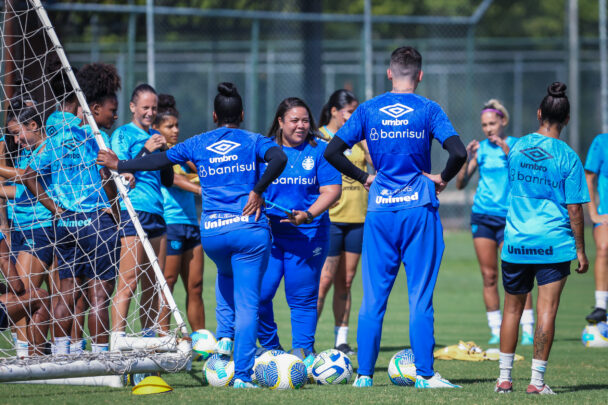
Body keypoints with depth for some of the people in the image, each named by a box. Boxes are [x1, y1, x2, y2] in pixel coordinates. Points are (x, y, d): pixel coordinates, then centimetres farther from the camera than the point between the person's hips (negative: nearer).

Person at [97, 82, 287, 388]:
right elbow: (279, 158, -17)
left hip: (212, 232, 3)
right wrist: (258, 190, -11)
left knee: (226, 276, 35)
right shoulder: (254, 142, 3)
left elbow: (159, 160, 11)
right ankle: (242, 375, -8)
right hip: (250, 228, -3)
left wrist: (119, 165, 23)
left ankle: (224, 337, 16)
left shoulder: (197, 145, 9)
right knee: (247, 303, -1)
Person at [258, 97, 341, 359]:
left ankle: (303, 354, 7)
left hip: (307, 235, -1)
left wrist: (308, 214, -16)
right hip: (267, 234, 1)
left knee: (302, 297, -1)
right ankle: (270, 349, 11)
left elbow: (332, 190, -1)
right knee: (259, 293, -7)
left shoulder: (320, 151, 5)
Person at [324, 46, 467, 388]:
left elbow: (332, 151, 1)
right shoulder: (428, 110, -2)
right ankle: (425, 374, 0)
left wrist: (364, 177, 10)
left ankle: (364, 374, 5)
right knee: (420, 295, 0)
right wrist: (443, 178, 3)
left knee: (374, 297, 6)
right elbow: (459, 153, -14)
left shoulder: (369, 111, 4)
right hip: (419, 208, -2)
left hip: (380, 211, 2)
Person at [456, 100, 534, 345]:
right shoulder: (481, 148, 7)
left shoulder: (516, 145, 1)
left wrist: (508, 151, -23)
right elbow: (461, 184, 4)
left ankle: (527, 329, -3)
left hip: (508, 217, -3)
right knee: (489, 276, 1)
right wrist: (467, 159, -11)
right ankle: (496, 331, 7)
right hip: (482, 215, 3)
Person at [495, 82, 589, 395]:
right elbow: (574, 209, -7)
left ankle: (504, 378, 17)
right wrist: (580, 250, 0)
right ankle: (537, 379, -5)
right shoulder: (567, 157, -8)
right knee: (547, 310, -2)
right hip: (554, 244, -4)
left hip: (515, 241, 4)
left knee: (512, 308, 14)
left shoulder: (517, 148, 3)